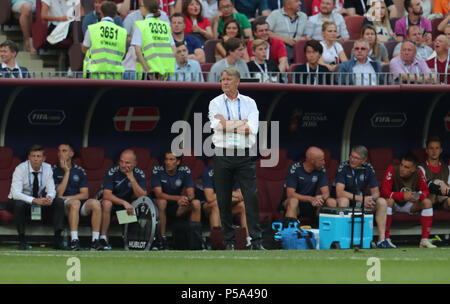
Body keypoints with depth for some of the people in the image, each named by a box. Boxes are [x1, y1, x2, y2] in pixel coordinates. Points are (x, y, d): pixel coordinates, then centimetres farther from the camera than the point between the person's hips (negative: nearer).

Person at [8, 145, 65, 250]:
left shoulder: (47, 168, -9)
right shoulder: (20, 169, -22)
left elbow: (51, 190, -8)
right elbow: (16, 193, -31)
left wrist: (49, 198, -34)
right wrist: (34, 200, -44)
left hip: (39, 199, 4)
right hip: (21, 199, -4)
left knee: (59, 202, -19)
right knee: (19, 204, -39)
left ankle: (57, 240, -19)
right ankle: (22, 240, -26)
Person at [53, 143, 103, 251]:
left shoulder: (79, 171, 13)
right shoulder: (54, 170, 5)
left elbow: (85, 194, 6)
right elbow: (59, 193, -7)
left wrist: (66, 197, -8)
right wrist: (66, 172, -9)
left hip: (80, 202, 3)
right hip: (62, 205, -3)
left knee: (95, 203, -28)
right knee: (75, 203, -37)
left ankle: (95, 240, -31)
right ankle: (74, 240, -45)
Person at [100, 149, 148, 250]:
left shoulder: (139, 174, -11)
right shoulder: (112, 171, -19)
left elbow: (142, 196, -20)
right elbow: (106, 194, -27)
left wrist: (132, 178, -29)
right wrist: (124, 203, -40)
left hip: (128, 203, 3)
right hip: (112, 200, -3)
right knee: (107, 203, -36)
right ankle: (103, 238, -27)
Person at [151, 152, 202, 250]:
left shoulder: (185, 171, -8)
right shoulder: (157, 170, -14)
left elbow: (191, 193, -13)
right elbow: (158, 194, -24)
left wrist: (186, 199, -39)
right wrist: (178, 198, -39)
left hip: (177, 208, 3)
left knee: (196, 203, -21)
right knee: (161, 201, -35)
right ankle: (162, 240, -34)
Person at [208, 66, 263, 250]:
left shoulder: (249, 103, 8)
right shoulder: (215, 103, 7)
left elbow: (252, 129, -6)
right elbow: (218, 127, -10)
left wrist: (228, 124, -7)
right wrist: (242, 123, -7)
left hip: (244, 156, 0)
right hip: (222, 155, 0)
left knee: (252, 197, -8)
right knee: (224, 200, 2)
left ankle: (256, 241, -8)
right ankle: (229, 240, 10)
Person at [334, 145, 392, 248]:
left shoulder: (368, 168, -2)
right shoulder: (344, 166, -15)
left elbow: (376, 192, 0)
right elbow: (339, 192, -25)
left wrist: (371, 199, -25)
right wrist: (361, 199, -31)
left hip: (361, 202, 4)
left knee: (382, 202, -17)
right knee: (343, 200, -37)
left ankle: (382, 239, -22)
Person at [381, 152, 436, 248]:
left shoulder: (418, 173, -11)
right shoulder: (392, 170, -22)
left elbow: (425, 191, -1)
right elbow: (384, 192, -28)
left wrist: (418, 195, -27)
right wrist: (403, 196, -40)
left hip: (408, 205, 4)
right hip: (394, 204, -4)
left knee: (427, 202, -18)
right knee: (389, 200, -37)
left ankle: (425, 240, -19)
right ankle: (386, 239, -35)